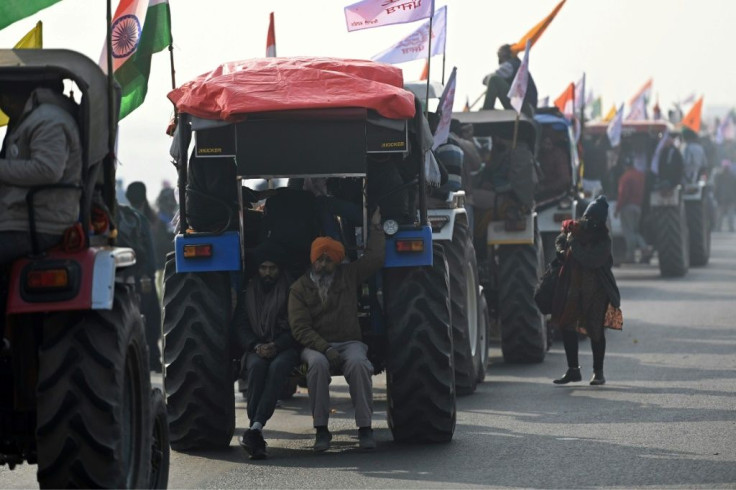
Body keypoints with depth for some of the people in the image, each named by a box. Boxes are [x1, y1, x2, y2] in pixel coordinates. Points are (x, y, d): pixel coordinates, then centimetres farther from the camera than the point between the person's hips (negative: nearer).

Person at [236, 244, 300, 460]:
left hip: (285, 347, -2)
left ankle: (256, 426, -50)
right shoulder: (249, 292, 18)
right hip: (257, 349, 2)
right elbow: (241, 326, 11)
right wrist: (255, 346, -10)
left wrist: (277, 345, -14)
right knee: (256, 365, -35)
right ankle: (256, 430, -41)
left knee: (278, 366, -37)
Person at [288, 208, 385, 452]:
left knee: (358, 363, -34)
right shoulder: (300, 288, 6)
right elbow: (300, 328, -3)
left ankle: (365, 427, -27)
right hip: (315, 346, -1)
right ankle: (321, 429, -27)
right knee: (317, 364, -37)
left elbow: (374, 258, 11)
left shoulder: (349, 276, 14)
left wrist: (376, 227, 7)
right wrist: (325, 349, -16)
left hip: (349, 342, 1)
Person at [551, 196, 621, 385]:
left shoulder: (603, 240, -13)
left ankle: (598, 372, 12)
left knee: (595, 330, 1)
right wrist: (562, 252, 1)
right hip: (572, 286, 6)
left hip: (595, 291, -5)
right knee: (566, 326, 4)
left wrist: (574, 243, -22)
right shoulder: (575, 229, 4)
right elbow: (560, 241, 22)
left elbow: (590, 260, -27)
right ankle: (573, 370, 14)